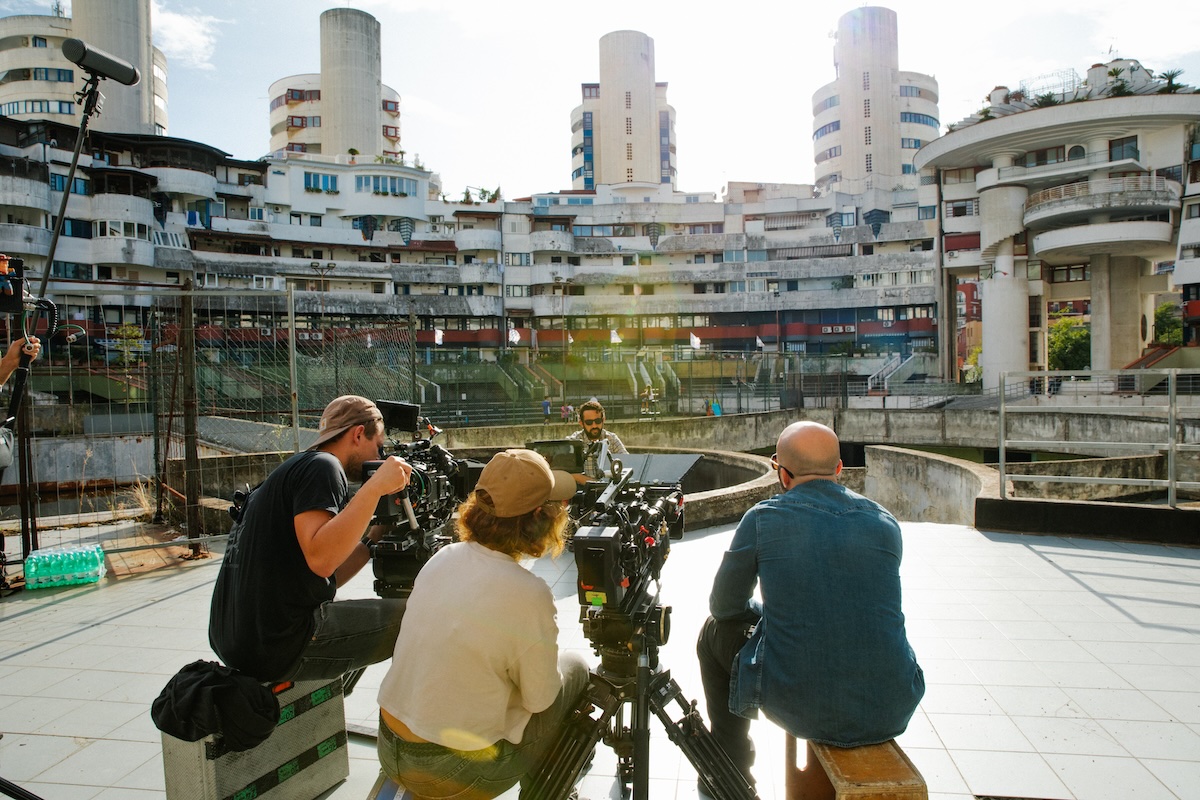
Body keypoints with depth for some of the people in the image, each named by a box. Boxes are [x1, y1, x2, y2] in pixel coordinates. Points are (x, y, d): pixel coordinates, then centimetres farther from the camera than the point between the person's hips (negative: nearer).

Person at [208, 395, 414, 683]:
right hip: (280, 644, -10)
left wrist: (376, 535, 17)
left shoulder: (296, 467, 19)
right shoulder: (321, 466, -9)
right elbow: (321, 559, -26)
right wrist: (375, 487, -24)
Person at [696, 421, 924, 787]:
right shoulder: (885, 522, 2)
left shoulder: (762, 519, -8)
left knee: (715, 633, 24)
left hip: (798, 708, -3)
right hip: (892, 714, 4)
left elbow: (724, 606, 4)